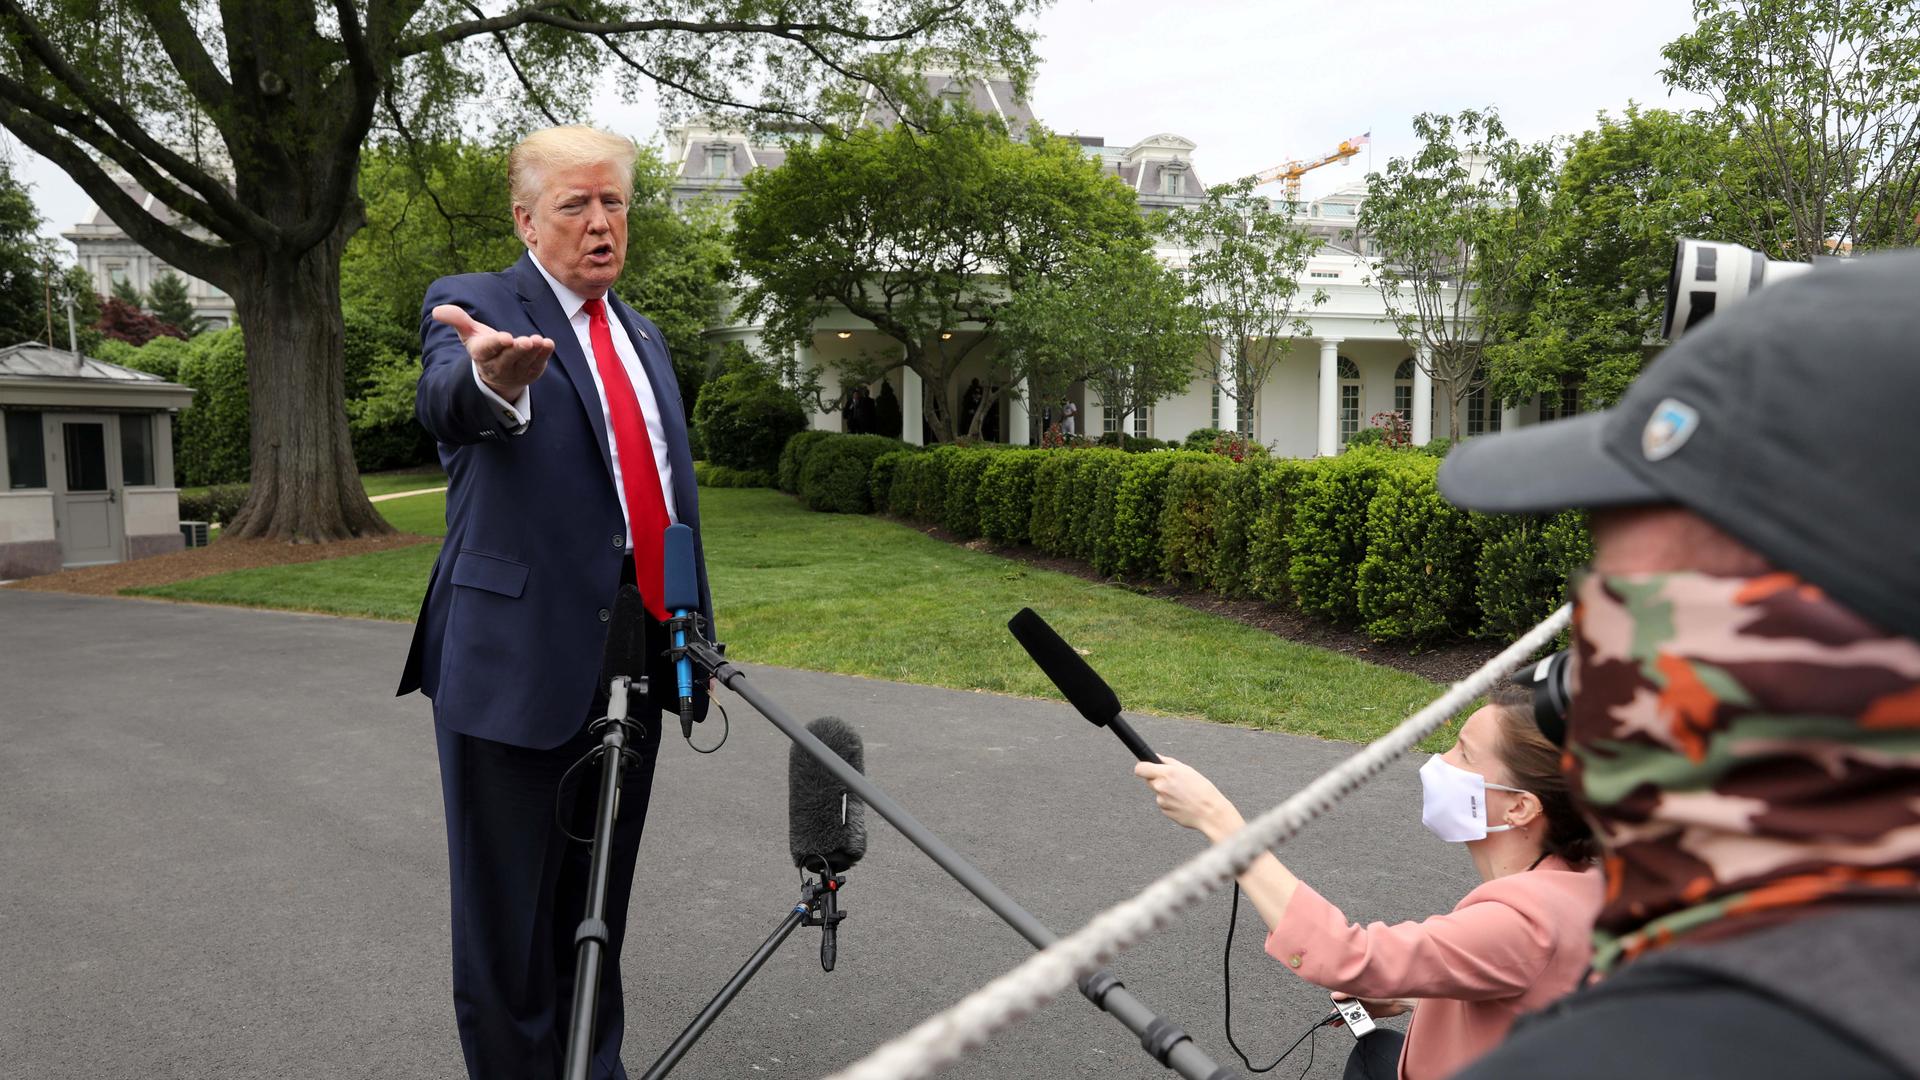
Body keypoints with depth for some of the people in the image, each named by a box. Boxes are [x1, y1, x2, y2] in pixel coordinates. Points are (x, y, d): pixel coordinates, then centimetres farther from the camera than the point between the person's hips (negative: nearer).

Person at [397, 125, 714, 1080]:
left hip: (631, 658, 6)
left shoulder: (641, 338, 17)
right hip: (518, 656, -6)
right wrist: (493, 378, -52)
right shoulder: (475, 302, -4)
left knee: (598, 903, 17)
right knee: (508, 912, 5)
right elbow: (447, 403, -28)